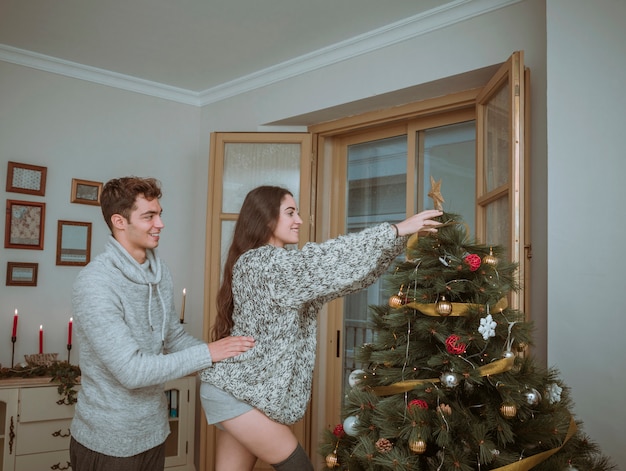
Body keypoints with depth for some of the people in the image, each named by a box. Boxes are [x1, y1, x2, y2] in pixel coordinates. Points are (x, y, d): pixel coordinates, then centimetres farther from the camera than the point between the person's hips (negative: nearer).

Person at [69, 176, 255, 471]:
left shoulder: (160, 272, 2)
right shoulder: (95, 283, -23)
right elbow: (130, 371, -27)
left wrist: (224, 355, -4)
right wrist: (207, 353, -23)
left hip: (154, 431, 7)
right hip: (108, 442, -7)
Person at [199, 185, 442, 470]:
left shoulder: (279, 266, 13)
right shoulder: (261, 262, -17)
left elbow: (335, 274, 6)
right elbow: (332, 260, -25)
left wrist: (401, 240, -1)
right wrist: (397, 230, -21)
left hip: (236, 388, 9)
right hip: (235, 391, -9)